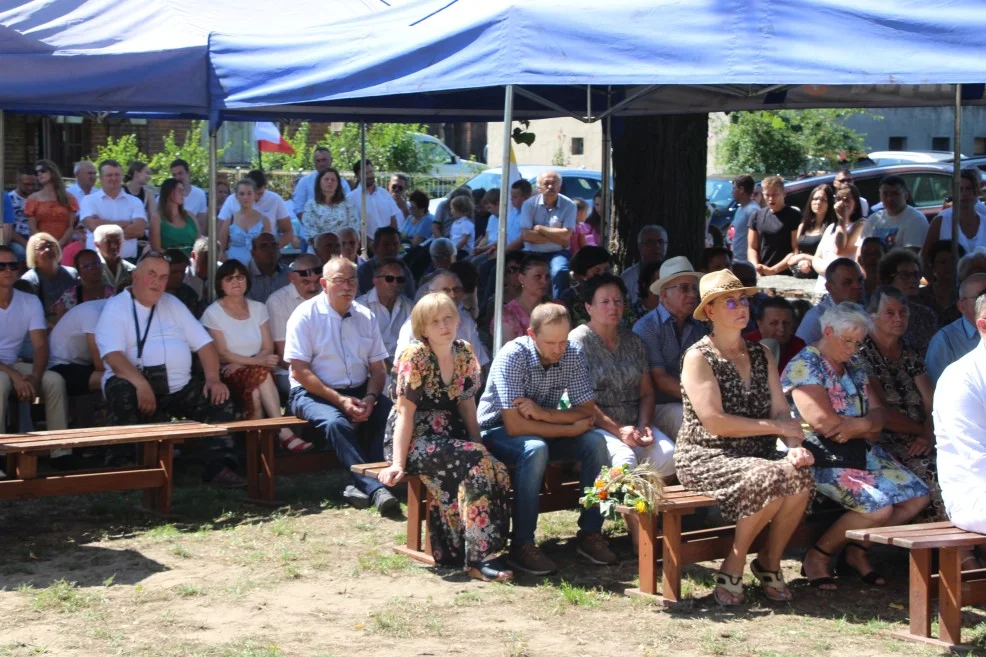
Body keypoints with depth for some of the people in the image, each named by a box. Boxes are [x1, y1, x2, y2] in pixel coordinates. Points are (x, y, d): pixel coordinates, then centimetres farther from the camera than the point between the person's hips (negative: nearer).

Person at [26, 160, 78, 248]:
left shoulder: (68, 198, 10)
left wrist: (60, 244, -10)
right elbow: (32, 228, 3)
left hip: (64, 247, 0)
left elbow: (72, 226, 5)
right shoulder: (33, 199, 10)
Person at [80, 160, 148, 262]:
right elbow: (93, 226, -11)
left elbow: (139, 229, -6)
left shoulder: (135, 202, 9)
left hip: (127, 260, 1)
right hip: (96, 260, -1)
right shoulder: (89, 200, 5)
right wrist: (125, 224, -6)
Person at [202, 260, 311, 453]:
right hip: (228, 378, -3)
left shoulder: (258, 308, 13)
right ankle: (283, 432, -38)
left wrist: (241, 364, -13)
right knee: (261, 374, -34)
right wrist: (257, 361, -20)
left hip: (254, 373, 3)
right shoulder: (212, 313, 1)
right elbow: (222, 355, -8)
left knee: (256, 393, -34)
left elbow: (268, 349, 6)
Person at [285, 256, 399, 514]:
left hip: (359, 392, 5)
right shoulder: (306, 315, -5)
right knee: (336, 422, -36)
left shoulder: (365, 317, 9)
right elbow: (299, 371, -11)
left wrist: (370, 398, -13)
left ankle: (362, 484, -25)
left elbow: (378, 369, 9)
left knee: (391, 413, -24)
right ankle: (375, 489, -38)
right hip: (312, 393, -4)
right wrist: (340, 400, -19)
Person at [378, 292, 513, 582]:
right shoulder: (415, 356, -9)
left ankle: (453, 552, -16)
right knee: (474, 463, -30)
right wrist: (397, 464, -18)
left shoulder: (465, 354, 8)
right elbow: (405, 413, -13)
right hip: (413, 439, -6)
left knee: (496, 470, -23)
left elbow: (467, 408, 13)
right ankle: (479, 557, -27)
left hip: (449, 435, 6)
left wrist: (479, 447, 3)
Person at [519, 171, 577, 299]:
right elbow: (526, 235, -11)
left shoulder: (569, 205, -3)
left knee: (560, 272, -31)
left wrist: (540, 228, -7)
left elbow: (566, 235, -12)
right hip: (533, 252, 1)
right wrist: (556, 238, -11)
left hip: (557, 252, -1)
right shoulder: (529, 204, 0)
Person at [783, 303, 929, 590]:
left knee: (917, 496, -2)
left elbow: (879, 414, 7)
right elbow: (824, 423, -21)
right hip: (820, 458, -9)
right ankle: (817, 556, -5)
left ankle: (857, 551, 13)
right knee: (879, 507, -25)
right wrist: (869, 428, -5)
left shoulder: (854, 368, 17)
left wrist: (857, 426, -18)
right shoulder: (804, 366, -11)